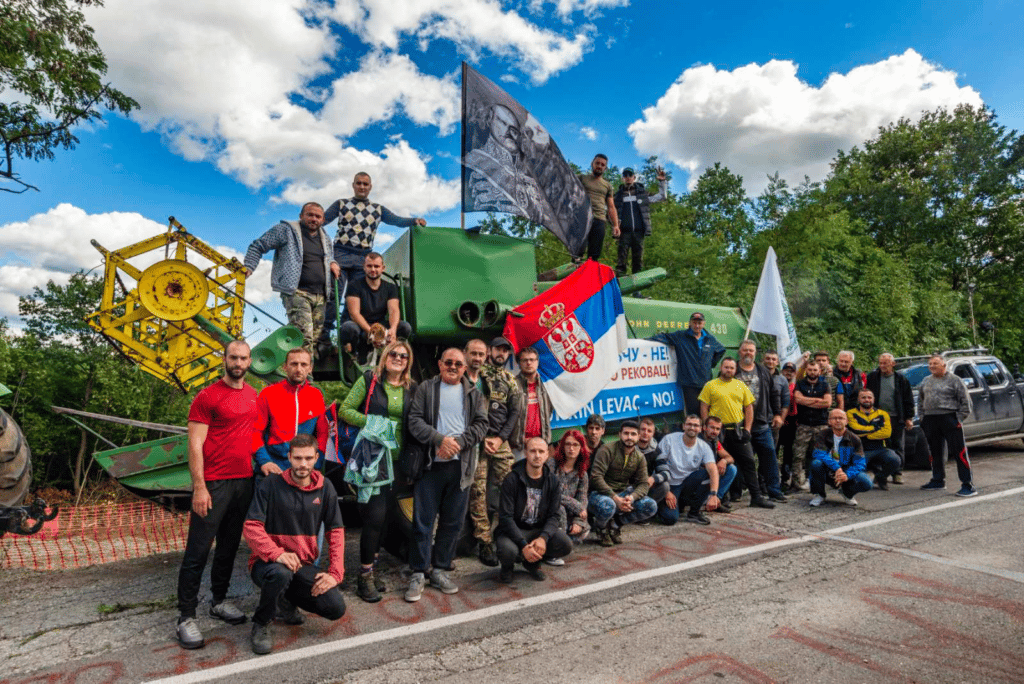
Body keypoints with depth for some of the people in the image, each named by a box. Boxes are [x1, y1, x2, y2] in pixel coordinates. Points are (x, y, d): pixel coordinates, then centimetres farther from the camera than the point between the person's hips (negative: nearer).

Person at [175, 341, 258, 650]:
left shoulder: (253, 396, 11)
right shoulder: (207, 397, -8)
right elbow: (195, 445, -11)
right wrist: (199, 487, -15)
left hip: (245, 482, 6)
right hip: (214, 484, -6)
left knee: (229, 546, 16)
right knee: (198, 550, 1)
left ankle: (219, 601, 30)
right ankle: (186, 616, 11)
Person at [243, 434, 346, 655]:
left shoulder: (325, 488, 1)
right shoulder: (271, 484, -9)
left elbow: (336, 531, 2)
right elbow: (252, 527, -14)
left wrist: (335, 573, -9)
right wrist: (277, 554, -30)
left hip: (304, 565, 4)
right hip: (267, 562, -3)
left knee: (336, 609, -13)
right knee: (280, 573, -39)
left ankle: (285, 600, 16)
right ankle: (260, 624, -6)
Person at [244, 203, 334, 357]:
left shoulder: (325, 238, 21)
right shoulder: (286, 230, 4)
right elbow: (257, 246, 9)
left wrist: (332, 263, 17)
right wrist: (249, 267, -3)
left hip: (320, 296, 7)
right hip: (297, 292, -6)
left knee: (315, 338, 5)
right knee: (304, 335, -23)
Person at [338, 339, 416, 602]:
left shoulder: (411, 388, 10)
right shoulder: (369, 380, -1)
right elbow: (345, 410, -2)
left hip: (397, 459, 4)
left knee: (386, 515, 10)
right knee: (375, 514, -7)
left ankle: (370, 566, 28)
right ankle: (365, 576, 10)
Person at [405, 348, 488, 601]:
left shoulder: (474, 393, 12)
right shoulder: (425, 388, 6)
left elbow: (481, 424, 4)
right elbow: (414, 420, -4)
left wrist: (458, 443, -11)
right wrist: (440, 440, -16)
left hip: (460, 465, 3)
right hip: (430, 465, -2)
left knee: (453, 521, 9)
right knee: (423, 520, 1)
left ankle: (440, 570, 23)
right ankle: (418, 573, 13)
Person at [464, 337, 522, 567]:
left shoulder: (510, 381, 15)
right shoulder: (467, 378, 0)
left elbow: (515, 412, 12)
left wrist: (501, 438, 0)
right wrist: (482, 438, -9)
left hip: (501, 442, 4)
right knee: (478, 492, -4)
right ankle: (484, 542, 4)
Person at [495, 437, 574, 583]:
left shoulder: (552, 481, -1)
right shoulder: (512, 479, -14)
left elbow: (553, 515, -4)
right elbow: (505, 517, -16)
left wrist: (543, 537, -24)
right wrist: (523, 545, -27)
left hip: (540, 529, 4)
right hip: (514, 530, -4)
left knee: (566, 545, -21)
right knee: (508, 551, -35)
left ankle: (533, 562, 9)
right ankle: (507, 566, 6)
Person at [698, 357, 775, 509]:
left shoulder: (741, 386, 10)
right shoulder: (710, 386, 1)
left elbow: (749, 408, 10)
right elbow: (704, 408, -1)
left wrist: (747, 429, 1)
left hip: (738, 430, 3)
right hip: (718, 431, -3)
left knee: (749, 462, 3)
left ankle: (756, 497, 12)